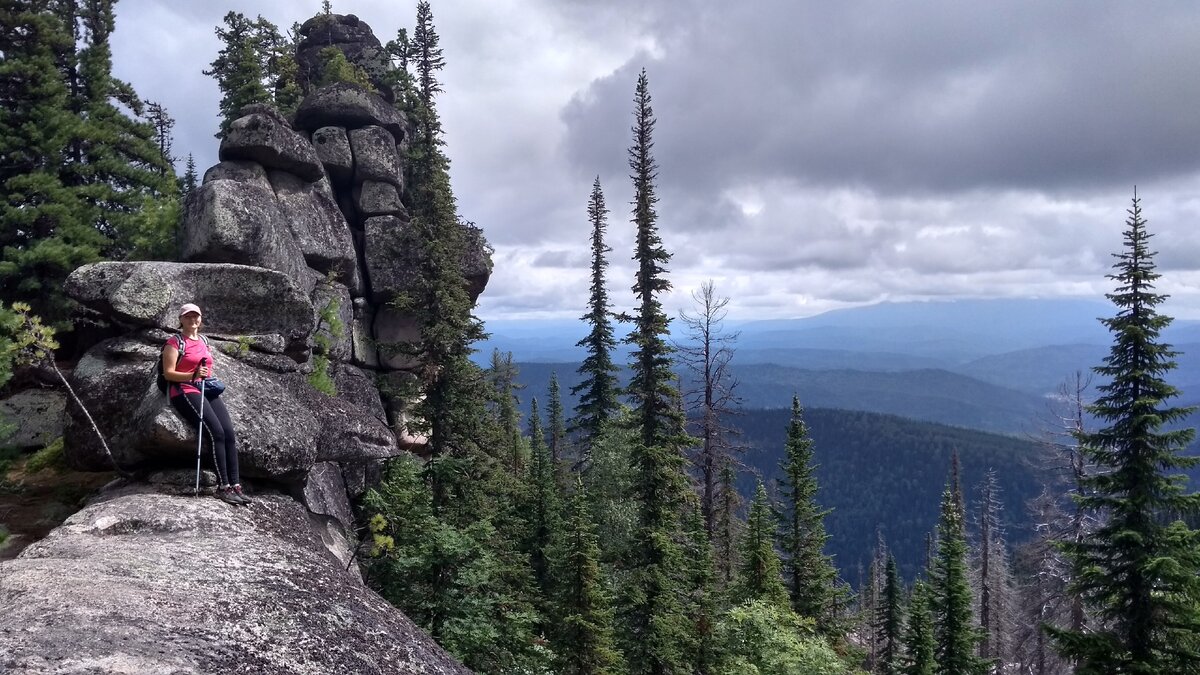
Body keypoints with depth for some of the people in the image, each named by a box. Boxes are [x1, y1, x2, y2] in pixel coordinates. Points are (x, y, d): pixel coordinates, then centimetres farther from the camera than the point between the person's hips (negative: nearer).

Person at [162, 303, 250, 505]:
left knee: (230, 433, -12)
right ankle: (223, 487, -22)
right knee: (216, 432, -24)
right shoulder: (175, 342, 0)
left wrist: (211, 380, 14)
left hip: (206, 390, 7)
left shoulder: (203, 341, 21)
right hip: (185, 391, -7)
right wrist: (193, 376, -22)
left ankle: (235, 485, -14)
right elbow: (168, 373, -8)